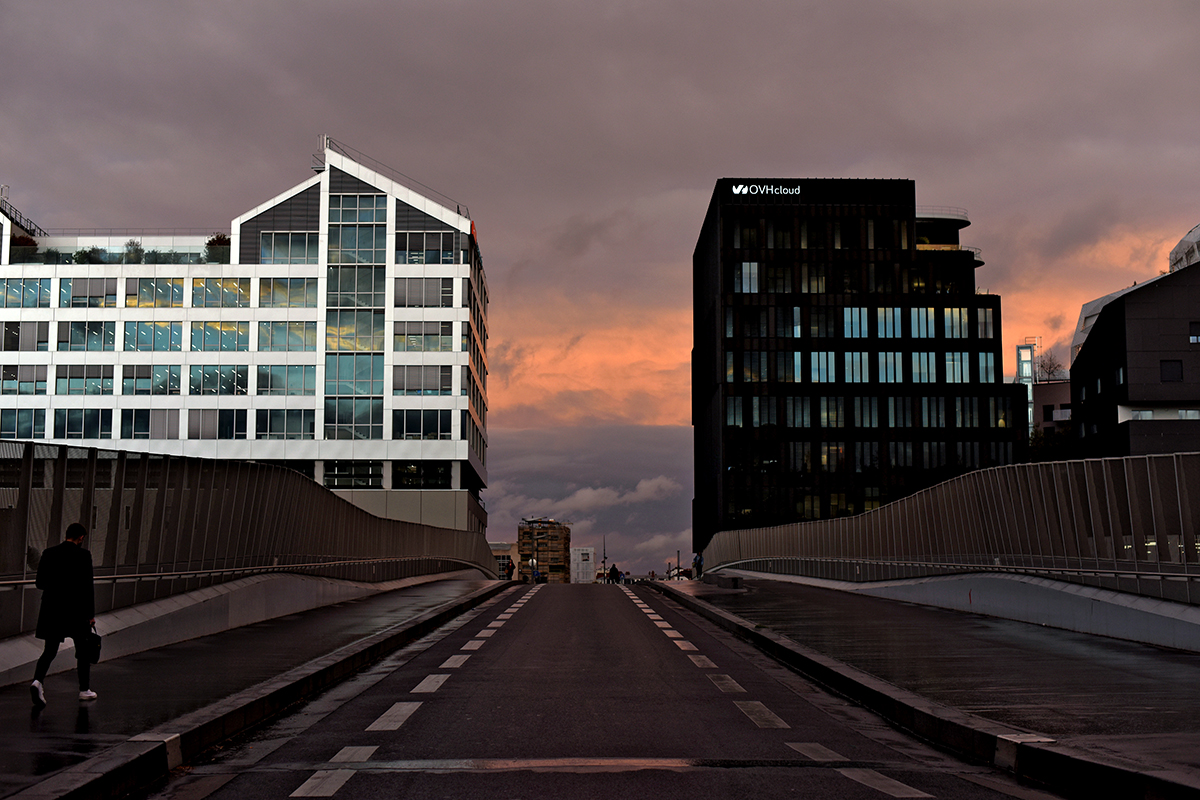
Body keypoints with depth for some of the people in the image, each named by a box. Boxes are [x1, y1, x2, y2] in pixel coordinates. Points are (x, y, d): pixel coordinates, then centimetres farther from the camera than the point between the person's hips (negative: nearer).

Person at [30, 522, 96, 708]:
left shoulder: (49, 553, 2)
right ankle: (84, 689, 21)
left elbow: (40, 583, 4)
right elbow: (87, 587, -11)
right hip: (76, 610, -3)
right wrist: (91, 614, -5)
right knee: (83, 650, 13)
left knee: (50, 650, 9)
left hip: (51, 609, 3)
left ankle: (37, 681, -16)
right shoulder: (83, 555, -10)